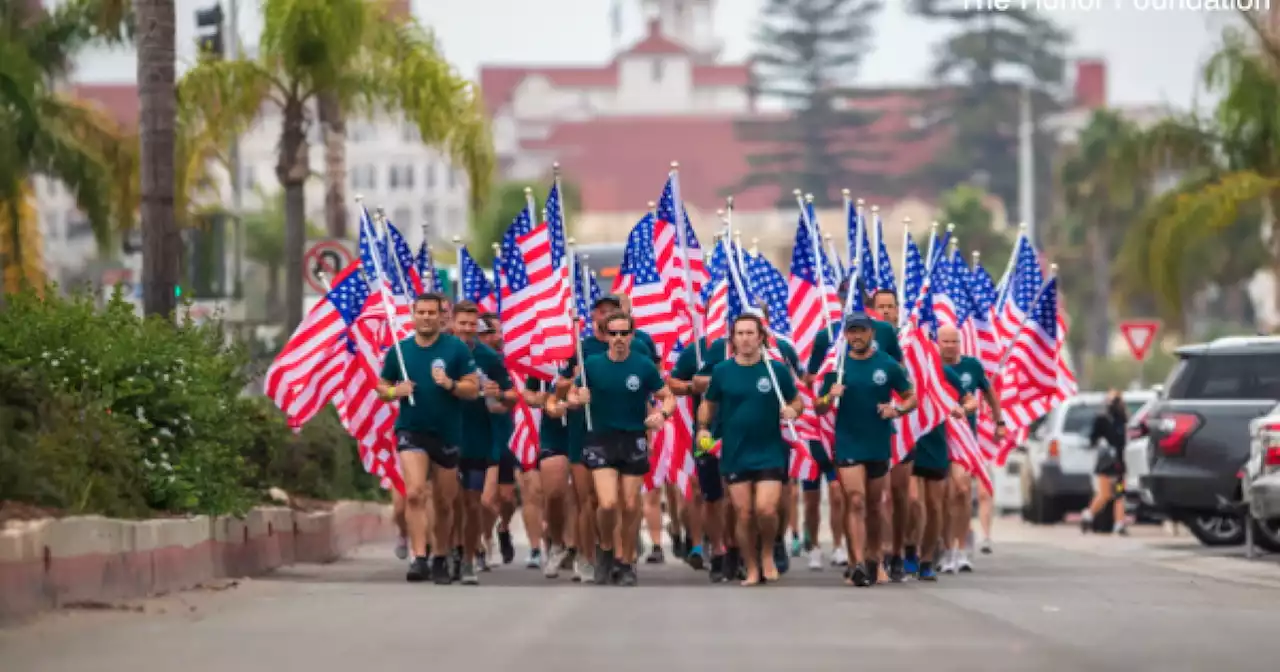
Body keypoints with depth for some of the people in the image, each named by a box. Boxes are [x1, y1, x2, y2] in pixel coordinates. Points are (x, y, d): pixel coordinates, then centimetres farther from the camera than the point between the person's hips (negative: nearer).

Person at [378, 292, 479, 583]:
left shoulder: (457, 348, -3)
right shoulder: (399, 351, 3)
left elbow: (473, 388, -3)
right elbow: (382, 387, 13)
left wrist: (450, 384, -23)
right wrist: (394, 392, -9)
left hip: (447, 432, 0)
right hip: (411, 429, 0)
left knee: (444, 503, 10)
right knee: (414, 493, -19)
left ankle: (441, 559, 28)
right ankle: (419, 558, -22)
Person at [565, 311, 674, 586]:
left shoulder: (644, 366, -5)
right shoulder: (592, 364, -3)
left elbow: (668, 398, 0)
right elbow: (572, 395, 8)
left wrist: (662, 414, -22)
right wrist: (576, 399, -16)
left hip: (634, 441, 1)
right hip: (602, 440, -1)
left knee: (630, 506, 6)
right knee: (608, 503, -16)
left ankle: (626, 563, 24)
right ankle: (606, 549, 14)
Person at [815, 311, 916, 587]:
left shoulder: (888, 365, 1)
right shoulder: (837, 366, 1)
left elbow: (911, 397, 6)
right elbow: (819, 409, 4)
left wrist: (898, 410, -15)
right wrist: (830, 397, -18)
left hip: (879, 444, 1)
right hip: (848, 444, -1)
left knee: (874, 505, 13)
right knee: (855, 502, -14)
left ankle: (873, 557, 30)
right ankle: (858, 563, -20)